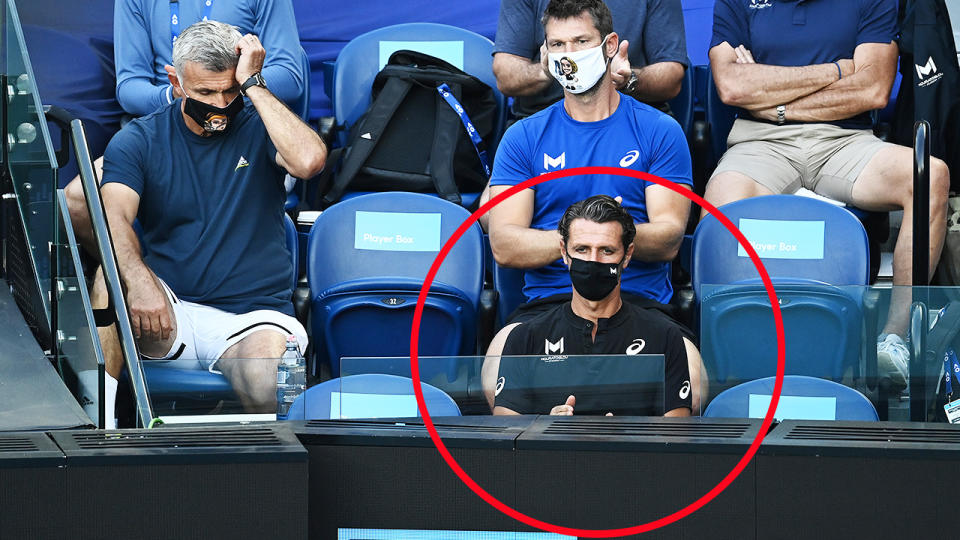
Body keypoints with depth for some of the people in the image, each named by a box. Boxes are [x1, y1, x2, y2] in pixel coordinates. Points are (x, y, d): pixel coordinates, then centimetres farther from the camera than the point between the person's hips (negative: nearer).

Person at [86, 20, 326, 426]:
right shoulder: (139, 140, 5)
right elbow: (114, 216, -13)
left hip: (252, 316, -1)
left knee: (269, 384, -37)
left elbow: (309, 160, -20)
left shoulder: (258, 129, 4)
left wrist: (252, 85, -14)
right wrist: (140, 281, -33)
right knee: (117, 271, -32)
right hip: (168, 315, 2)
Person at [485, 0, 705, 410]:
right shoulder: (524, 137, 14)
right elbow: (504, 246, 3)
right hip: (548, 299, 1)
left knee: (687, 367, -35)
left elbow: (669, 240, 2)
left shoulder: (660, 131, 12)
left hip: (641, 300, -1)